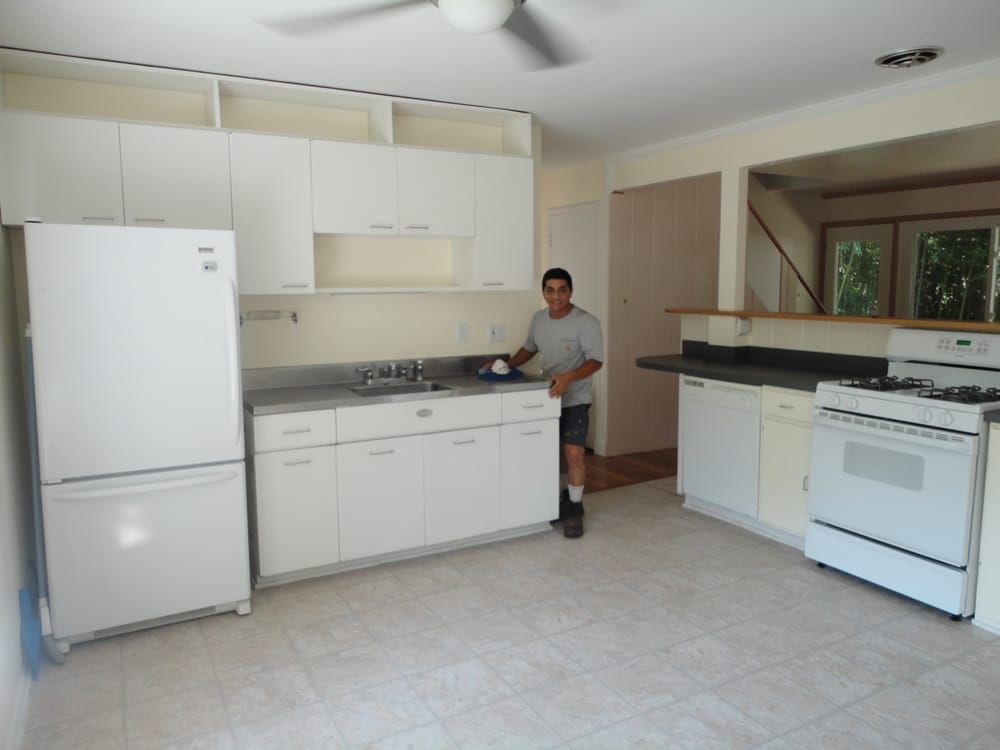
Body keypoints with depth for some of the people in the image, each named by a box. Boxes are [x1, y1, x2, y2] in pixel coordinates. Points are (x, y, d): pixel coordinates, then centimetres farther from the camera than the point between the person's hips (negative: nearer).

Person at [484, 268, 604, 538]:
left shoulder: (586, 322, -17)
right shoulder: (538, 319, 2)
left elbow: (596, 360, -20)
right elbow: (529, 348, 18)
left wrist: (568, 377, -36)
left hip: (575, 400, -6)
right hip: (546, 398, 6)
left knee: (573, 453, -14)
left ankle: (574, 509, 4)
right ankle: (558, 501, 29)